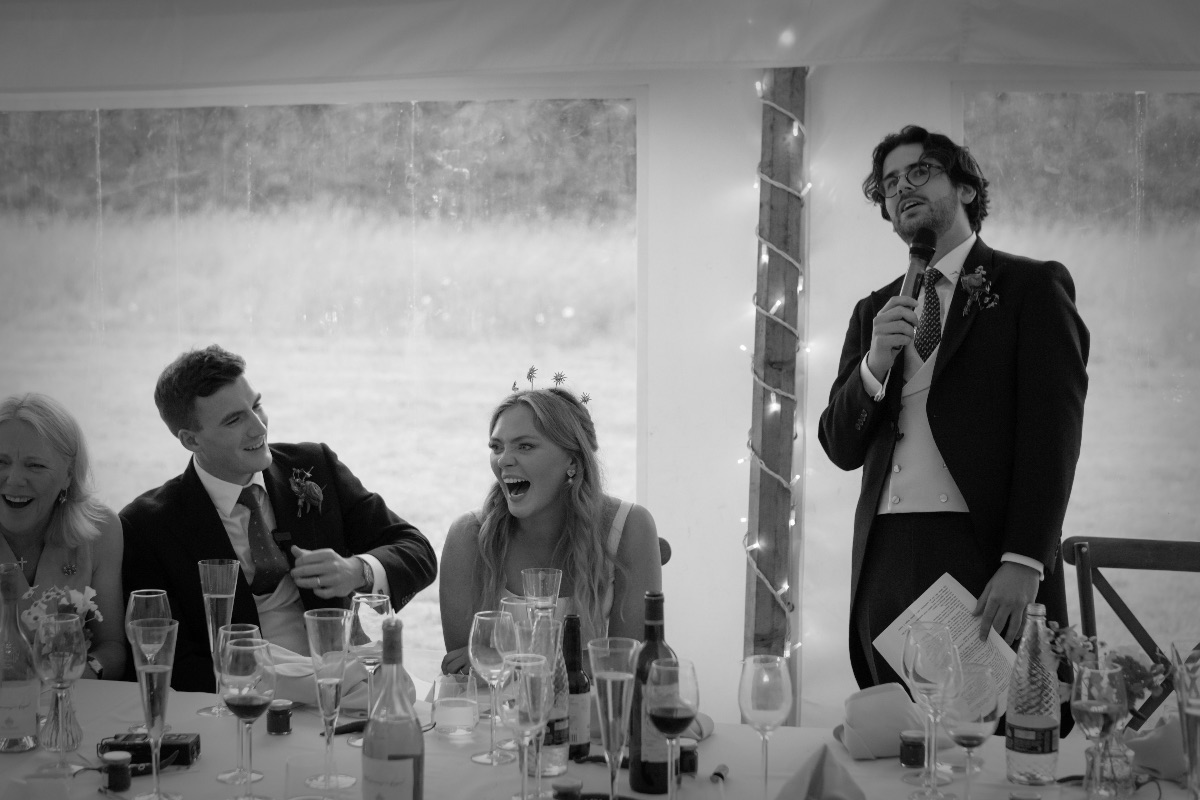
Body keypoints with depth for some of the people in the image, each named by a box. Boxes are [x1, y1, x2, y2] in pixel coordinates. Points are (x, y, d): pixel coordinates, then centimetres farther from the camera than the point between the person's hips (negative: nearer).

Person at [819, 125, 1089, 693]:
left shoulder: (1031, 286, 5)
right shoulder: (875, 310, 19)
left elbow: (1052, 433, -5)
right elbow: (840, 449, 15)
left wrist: (1024, 561, -15)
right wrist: (874, 365, -4)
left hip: (986, 556, -4)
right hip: (886, 557, 4)